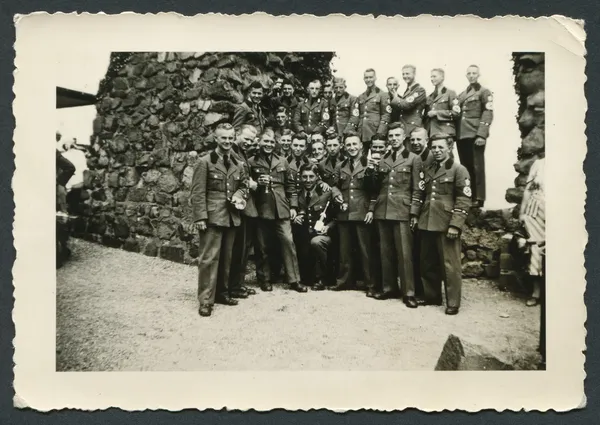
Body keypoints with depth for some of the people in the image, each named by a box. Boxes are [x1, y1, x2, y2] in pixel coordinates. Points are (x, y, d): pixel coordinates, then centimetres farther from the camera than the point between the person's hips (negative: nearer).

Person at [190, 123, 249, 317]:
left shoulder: (238, 164, 12)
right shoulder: (205, 162, -5)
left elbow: (243, 186, 21)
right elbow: (198, 192, -9)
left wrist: (238, 196, -2)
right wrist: (200, 217, -16)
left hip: (231, 216, 6)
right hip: (212, 216, -6)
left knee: (226, 258, 14)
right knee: (209, 258, -7)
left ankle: (222, 292, 27)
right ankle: (205, 300, -1)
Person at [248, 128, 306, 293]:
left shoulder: (282, 161, 12)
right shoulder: (251, 162, 3)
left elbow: (290, 185, 13)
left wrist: (293, 206, 6)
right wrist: (257, 183, -12)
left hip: (281, 209, 2)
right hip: (261, 210, -2)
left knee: (288, 242, -4)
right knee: (263, 246, 6)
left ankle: (294, 280, 4)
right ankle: (264, 279, 19)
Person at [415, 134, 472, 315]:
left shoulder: (459, 170, -2)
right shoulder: (427, 171, 16)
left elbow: (464, 200, -9)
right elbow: (420, 195, 17)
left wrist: (455, 225, -16)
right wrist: (415, 217, 7)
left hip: (446, 225, -6)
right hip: (426, 224, 6)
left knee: (450, 265, -2)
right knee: (428, 264, 12)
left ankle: (453, 303, 7)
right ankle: (431, 296, 26)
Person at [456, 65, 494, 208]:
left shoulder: (484, 92, 1)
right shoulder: (462, 95, 20)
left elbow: (488, 115, -8)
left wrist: (481, 135, -19)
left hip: (475, 135, -6)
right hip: (461, 135, 6)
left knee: (476, 167, -5)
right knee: (465, 166, 8)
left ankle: (478, 198, -2)